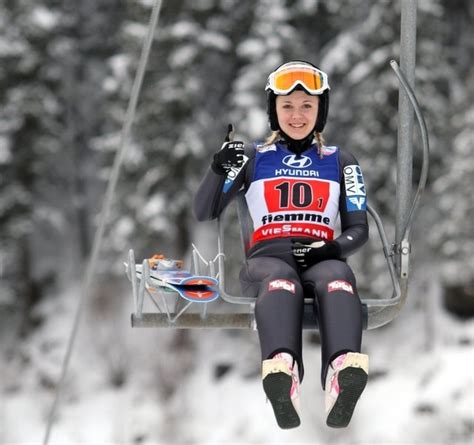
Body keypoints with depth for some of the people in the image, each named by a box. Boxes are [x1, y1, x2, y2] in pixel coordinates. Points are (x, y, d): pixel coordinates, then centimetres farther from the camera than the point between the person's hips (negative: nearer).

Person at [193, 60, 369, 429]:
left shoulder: (340, 162, 22)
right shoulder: (252, 158, 19)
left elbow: (358, 229, 16)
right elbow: (205, 215, 12)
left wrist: (333, 248, -8)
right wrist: (220, 169, -8)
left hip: (322, 257, 1)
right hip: (268, 257, -1)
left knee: (338, 282, -39)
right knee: (281, 285, -41)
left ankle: (343, 380, -68)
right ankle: (282, 377, -71)